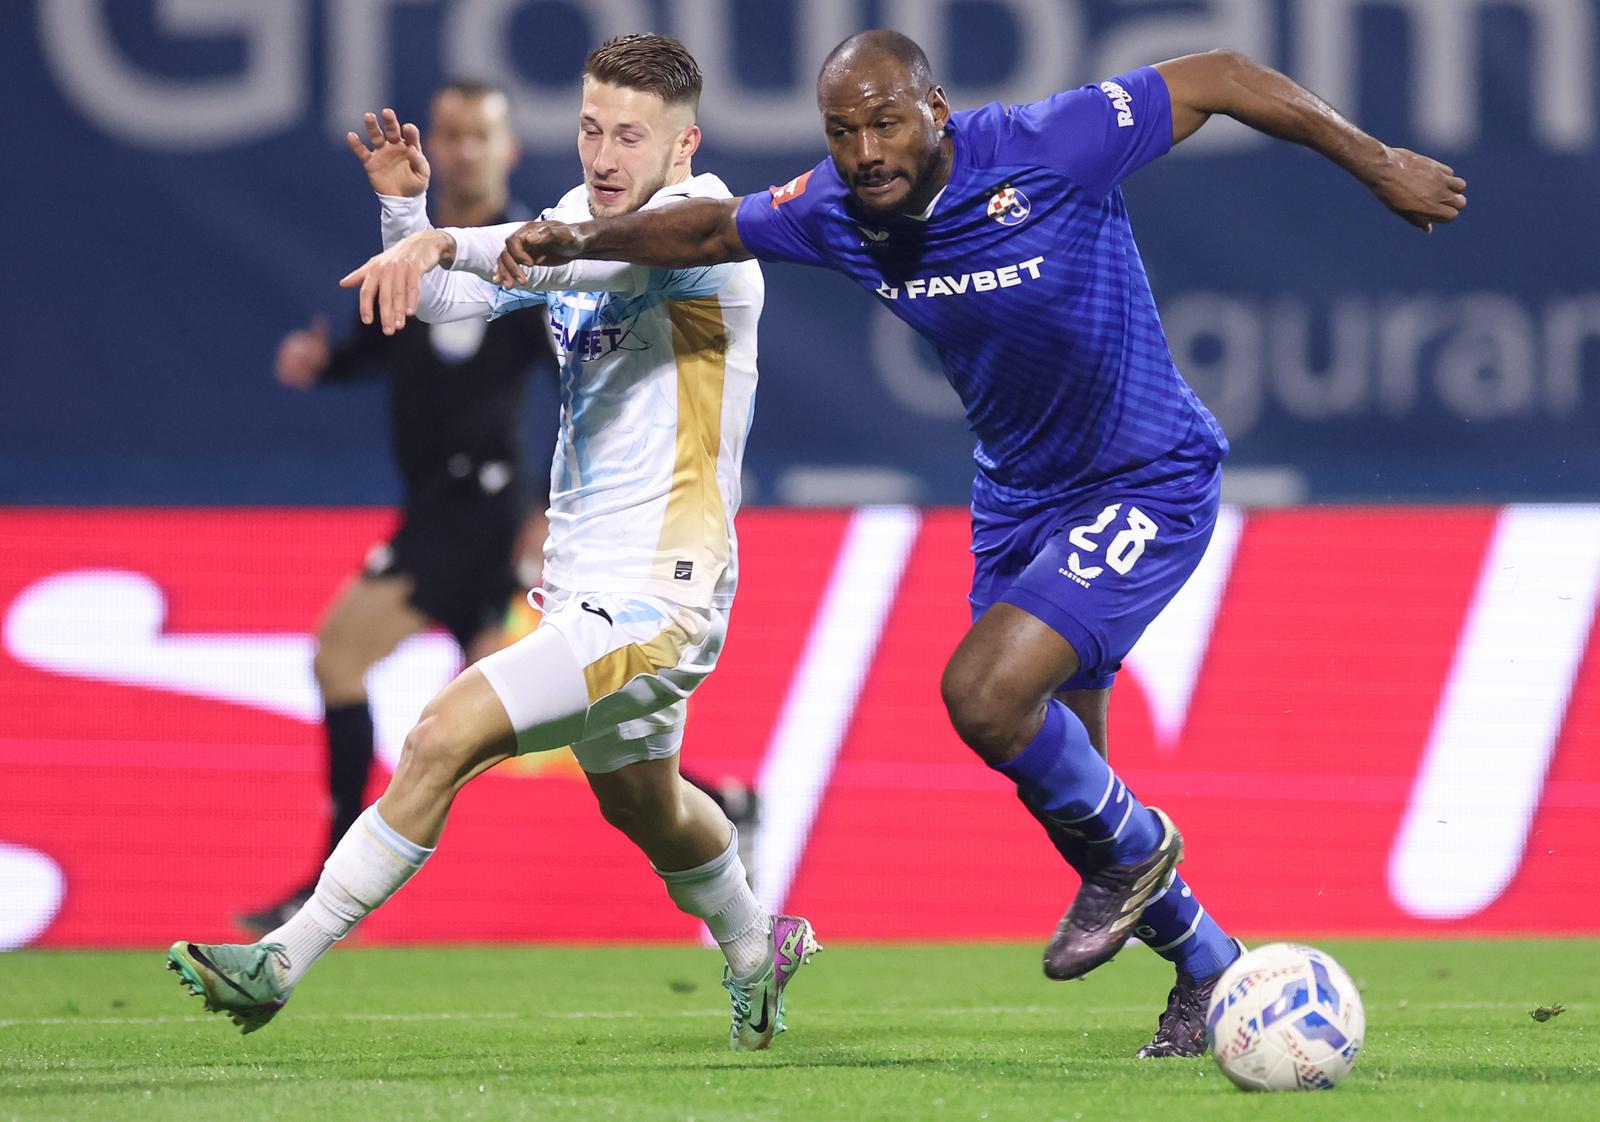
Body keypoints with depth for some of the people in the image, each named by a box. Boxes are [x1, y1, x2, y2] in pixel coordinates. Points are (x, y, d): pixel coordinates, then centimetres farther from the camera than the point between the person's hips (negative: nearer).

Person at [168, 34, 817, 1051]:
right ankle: (759, 950, 54)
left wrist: (446, 241, -52)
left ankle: (280, 963, -16)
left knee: (446, 737, -21)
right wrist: (406, 207, -7)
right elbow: (446, 300, 13)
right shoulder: (583, 213, 9)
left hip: (657, 602, -10)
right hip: (585, 586, 10)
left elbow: (603, 258, -38)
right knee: (640, 803, 28)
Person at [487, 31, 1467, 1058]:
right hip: (1019, 498, 7)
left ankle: (1130, 847, 5)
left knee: (982, 692, -23)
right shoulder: (836, 211, -8)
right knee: (1056, 776, 11)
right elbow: (712, 228, 9)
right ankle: (1208, 969, 33)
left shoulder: (1044, 149, -25)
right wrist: (583, 238, -7)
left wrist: (1376, 164, -11)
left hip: (1149, 486, -7)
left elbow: (1220, 78, -17)